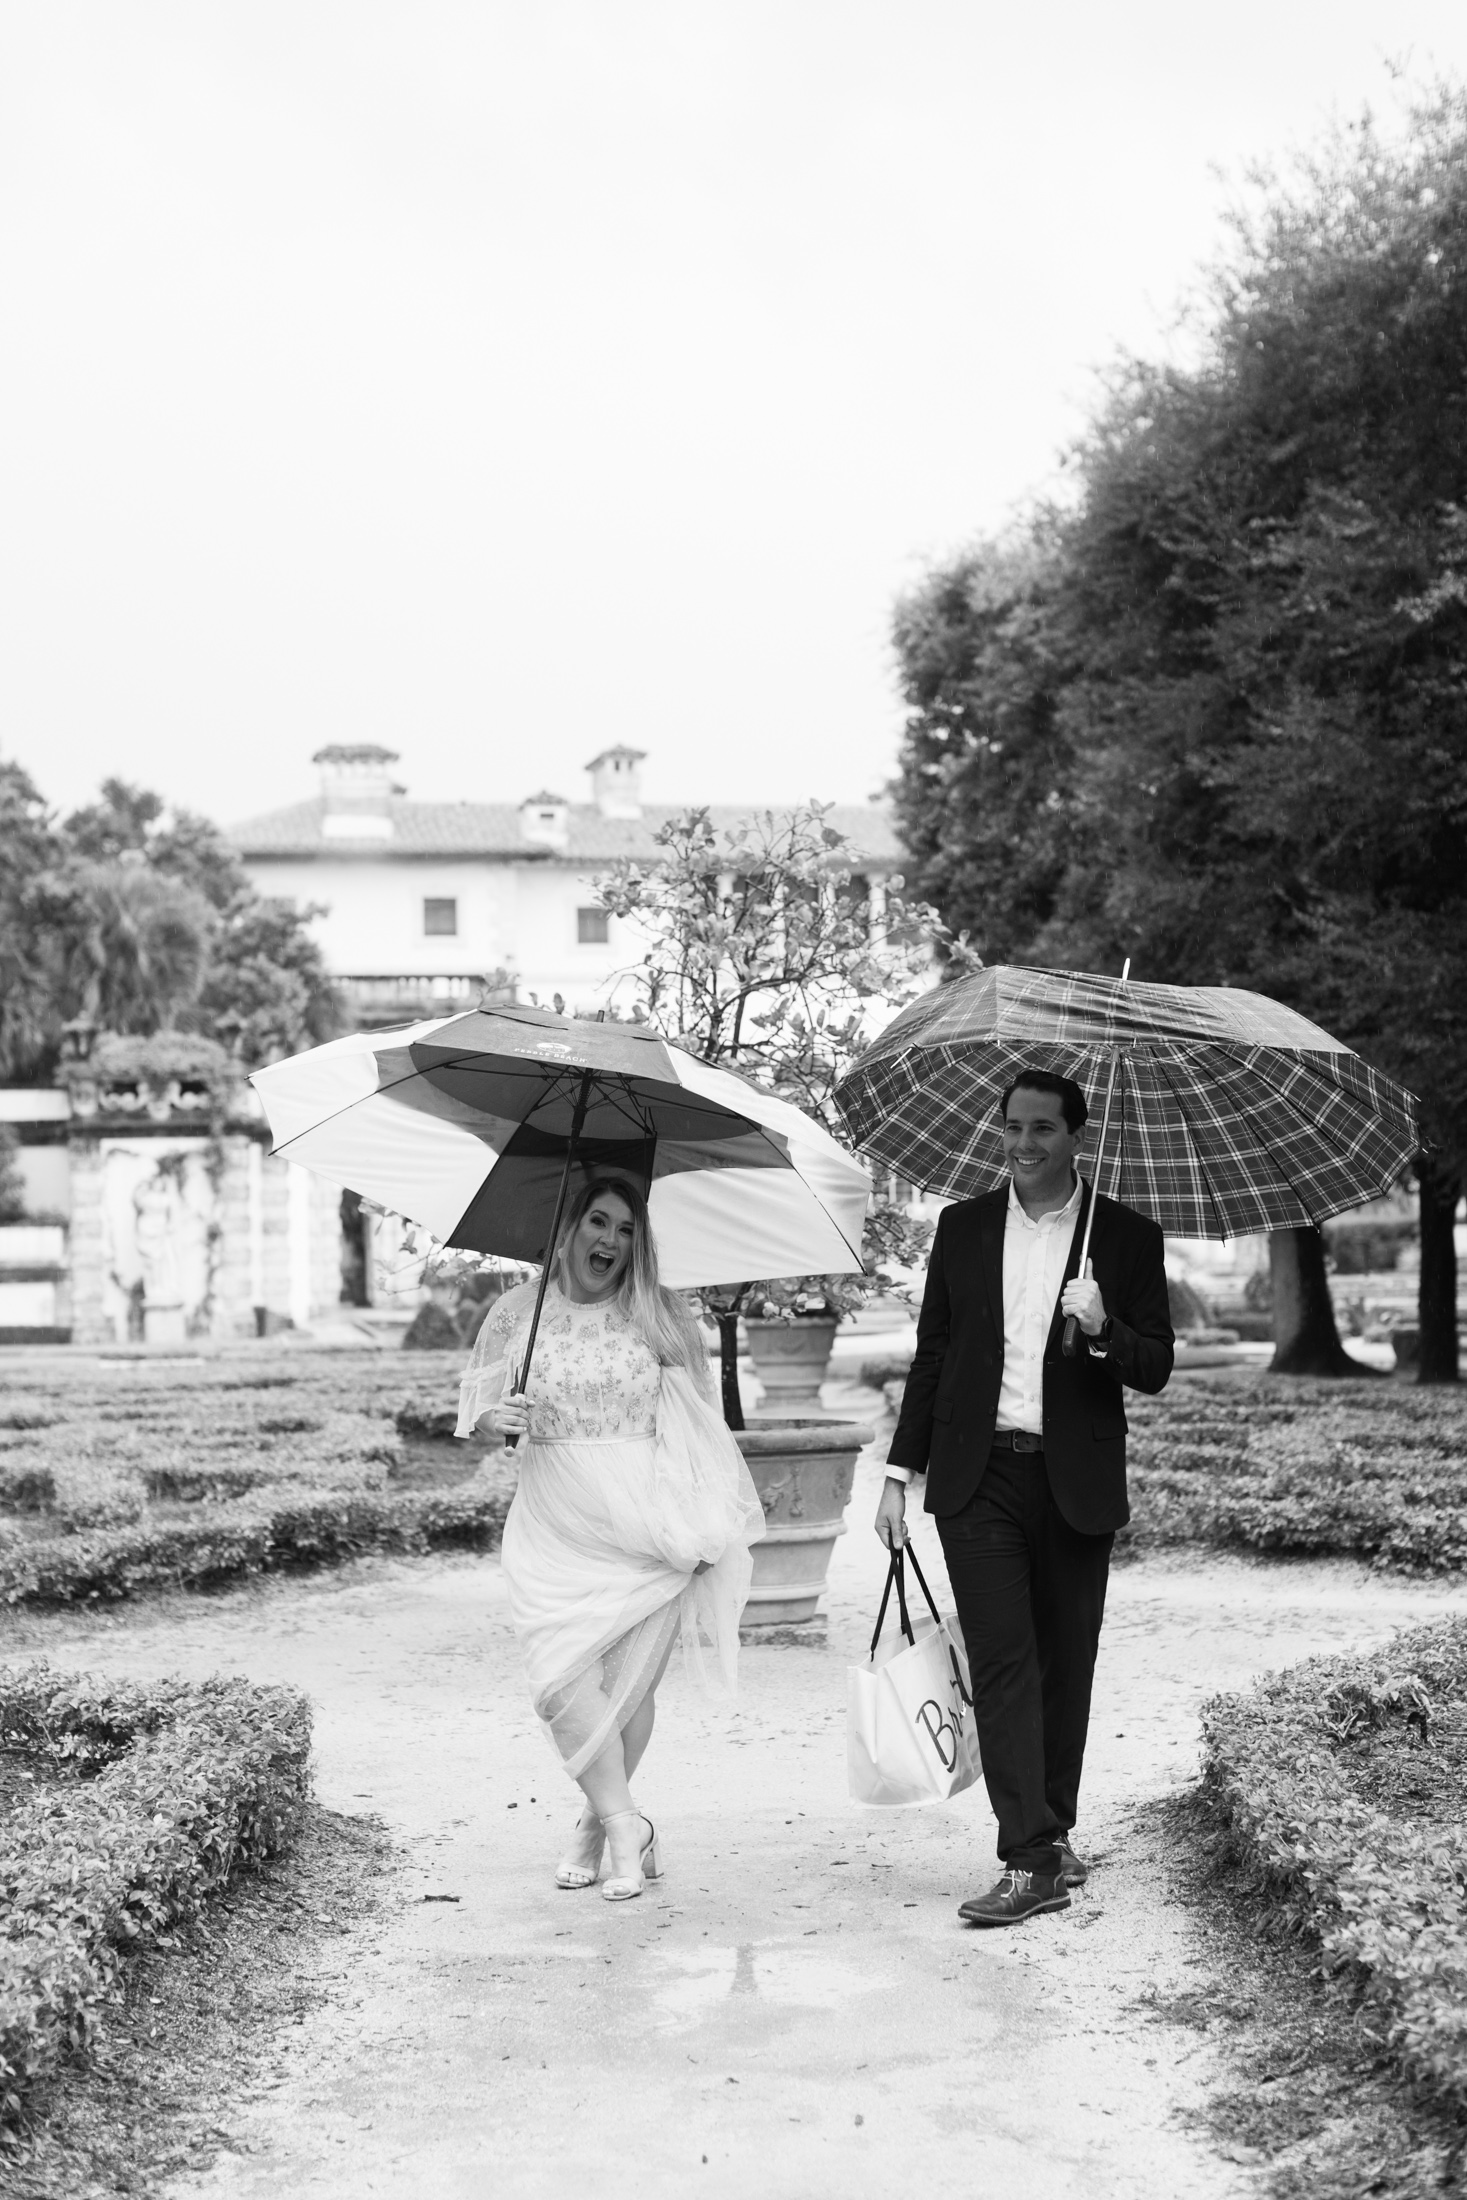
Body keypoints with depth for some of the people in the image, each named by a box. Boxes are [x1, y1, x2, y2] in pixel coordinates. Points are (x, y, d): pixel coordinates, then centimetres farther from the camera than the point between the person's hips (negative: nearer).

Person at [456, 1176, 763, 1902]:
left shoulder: (661, 1315, 5)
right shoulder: (518, 1312, 7)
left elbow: (699, 1423, 8)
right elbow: (473, 1412, 9)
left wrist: (706, 1523, 2)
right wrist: (498, 1419, -14)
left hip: (647, 1523, 0)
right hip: (556, 1527, 1)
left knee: (632, 1683, 0)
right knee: (561, 1674, -13)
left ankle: (596, 1823, 20)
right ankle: (626, 1826, 1)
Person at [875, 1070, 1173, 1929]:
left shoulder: (1127, 1237, 2)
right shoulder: (963, 1227, 8)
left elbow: (1156, 1369, 0)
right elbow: (932, 1355, 12)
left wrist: (1104, 1330, -21)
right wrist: (901, 1471, 8)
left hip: (1076, 1481, 0)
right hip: (979, 1478, 0)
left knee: (1066, 1665, 8)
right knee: (1003, 1663, -8)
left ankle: (1054, 1831, 25)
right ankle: (1033, 1860, -9)